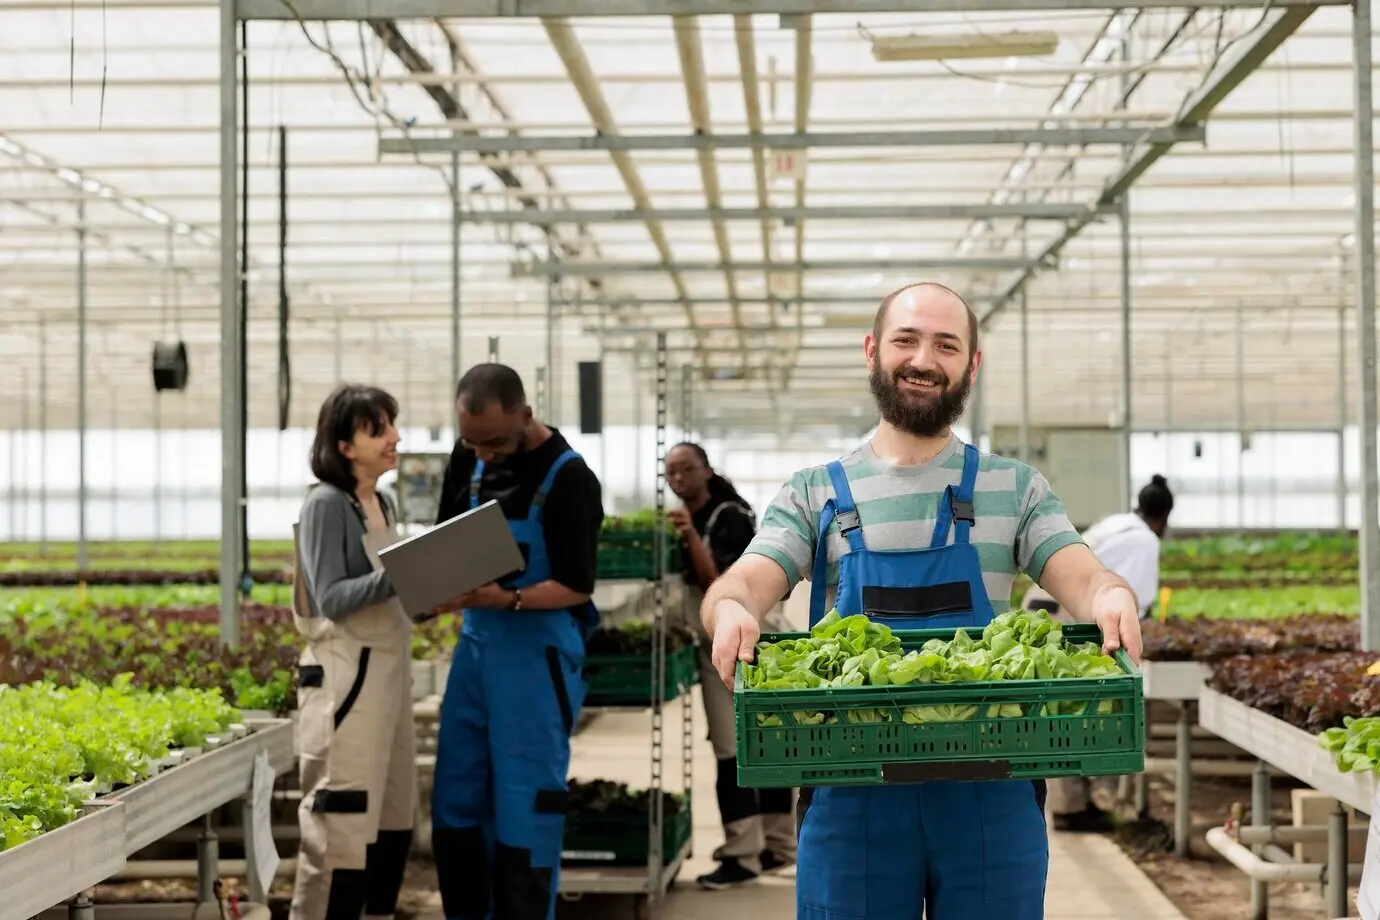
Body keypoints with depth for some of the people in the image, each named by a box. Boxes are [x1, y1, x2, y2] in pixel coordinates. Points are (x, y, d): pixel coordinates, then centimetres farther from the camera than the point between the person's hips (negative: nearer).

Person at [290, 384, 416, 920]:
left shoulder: (383, 504, 14)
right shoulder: (326, 505, -10)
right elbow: (331, 598, -17)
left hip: (389, 672, 9)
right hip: (346, 678, -9)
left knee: (393, 820, 11)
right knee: (342, 823, -8)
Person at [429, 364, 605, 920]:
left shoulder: (568, 479, -15)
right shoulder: (469, 457, 4)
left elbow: (577, 586, -14)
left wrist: (509, 599, -29)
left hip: (537, 654, -7)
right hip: (475, 642, 7)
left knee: (525, 811, -3)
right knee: (455, 805, 11)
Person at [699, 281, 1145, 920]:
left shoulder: (1016, 490, 11)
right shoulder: (813, 496, 9)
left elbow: (1082, 579, -1)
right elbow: (742, 585, -3)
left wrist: (1110, 597, -26)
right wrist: (729, 608, -29)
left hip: (991, 793, 1)